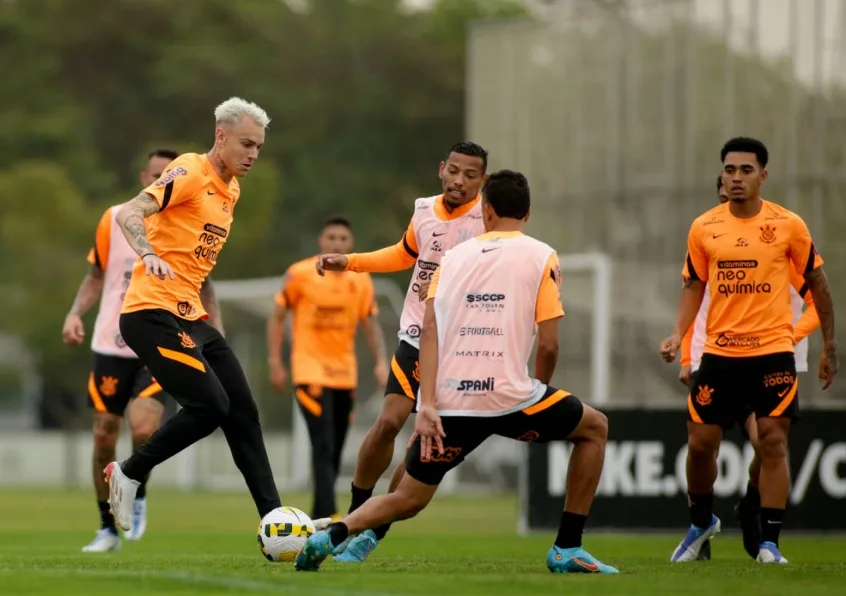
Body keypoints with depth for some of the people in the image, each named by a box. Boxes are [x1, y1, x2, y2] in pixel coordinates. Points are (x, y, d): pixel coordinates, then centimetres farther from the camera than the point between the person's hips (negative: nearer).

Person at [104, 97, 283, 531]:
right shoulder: (191, 173, -10)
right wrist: (148, 255, -41)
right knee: (211, 405, -17)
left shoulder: (231, 190, 17)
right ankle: (128, 474, 1)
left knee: (241, 410, 4)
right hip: (153, 312, -9)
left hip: (189, 316, 9)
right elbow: (129, 214, -23)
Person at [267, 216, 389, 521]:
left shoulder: (361, 280, 5)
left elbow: (371, 325, 11)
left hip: (346, 375, 5)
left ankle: (317, 518, 20)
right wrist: (275, 363, -4)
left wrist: (381, 363, -4)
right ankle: (329, 516, -22)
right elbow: (277, 317, 0)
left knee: (334, 452, 9)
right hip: (310, 371, -5)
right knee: (324, 447, -17)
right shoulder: (300, 274, -6)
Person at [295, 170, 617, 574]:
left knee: (408, 499, 19)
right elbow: (548, 344, -1)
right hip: (509, 397, -3)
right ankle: (567, 550, 15)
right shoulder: (541, 257, 6)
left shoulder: (454, 256, 15)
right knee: (594, 428, 23)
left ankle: (332, 535, -9)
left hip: (449, 404, 3)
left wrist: (428, 405, -6)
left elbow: (429, 330, 2)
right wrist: (536, 402, 15)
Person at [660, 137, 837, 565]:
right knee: (700, 443, 5)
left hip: (773, 352, -2)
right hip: (719, 353, 2)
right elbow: (693, 287, 11)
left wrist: (829, 345, 7)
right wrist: (677, 335, -3)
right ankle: (701, 522, 29)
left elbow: (816, 282, 6)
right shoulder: (703, 228, 2)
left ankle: (769, 543, 0)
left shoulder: (788, 225, -3)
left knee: (773, 444, -6)